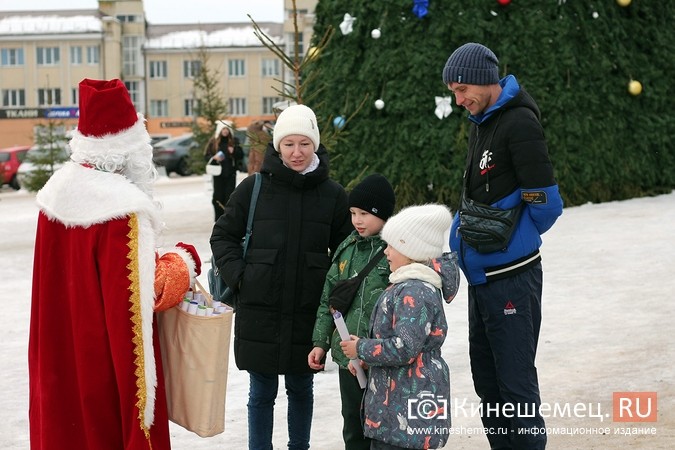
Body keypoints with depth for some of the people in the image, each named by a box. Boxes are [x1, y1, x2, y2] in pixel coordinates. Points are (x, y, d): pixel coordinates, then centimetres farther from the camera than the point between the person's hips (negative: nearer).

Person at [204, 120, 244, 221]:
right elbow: (206, 156, 2)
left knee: (230, 195, 0)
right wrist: (214, 157, -18)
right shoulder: (213, 142, 2)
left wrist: (234, 151, -12)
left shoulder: (234, 141, 5)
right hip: (218, 173, -1)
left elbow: (241, 155, 8)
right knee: (218, 196, -1)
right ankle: (218, 219, 6)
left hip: (231, 172, 1)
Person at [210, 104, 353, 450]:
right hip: (259, 312, -1)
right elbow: (223, 235, 6)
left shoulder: (333, 195, 0)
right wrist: (237, 276, -6)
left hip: (308, 313, 1)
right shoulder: (254, 188, -3)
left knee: (301, 389, 15)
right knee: (262, 393, 7)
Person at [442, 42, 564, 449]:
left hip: (512, 276, -10)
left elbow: (546, 204, -19)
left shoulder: (519, 122, -17)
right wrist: (469, 234, 10)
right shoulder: (482, 122, 12)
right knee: (487, 379, 17)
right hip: (482, 274, 10)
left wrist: (512, 240, -4)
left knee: (515, 382, -4)